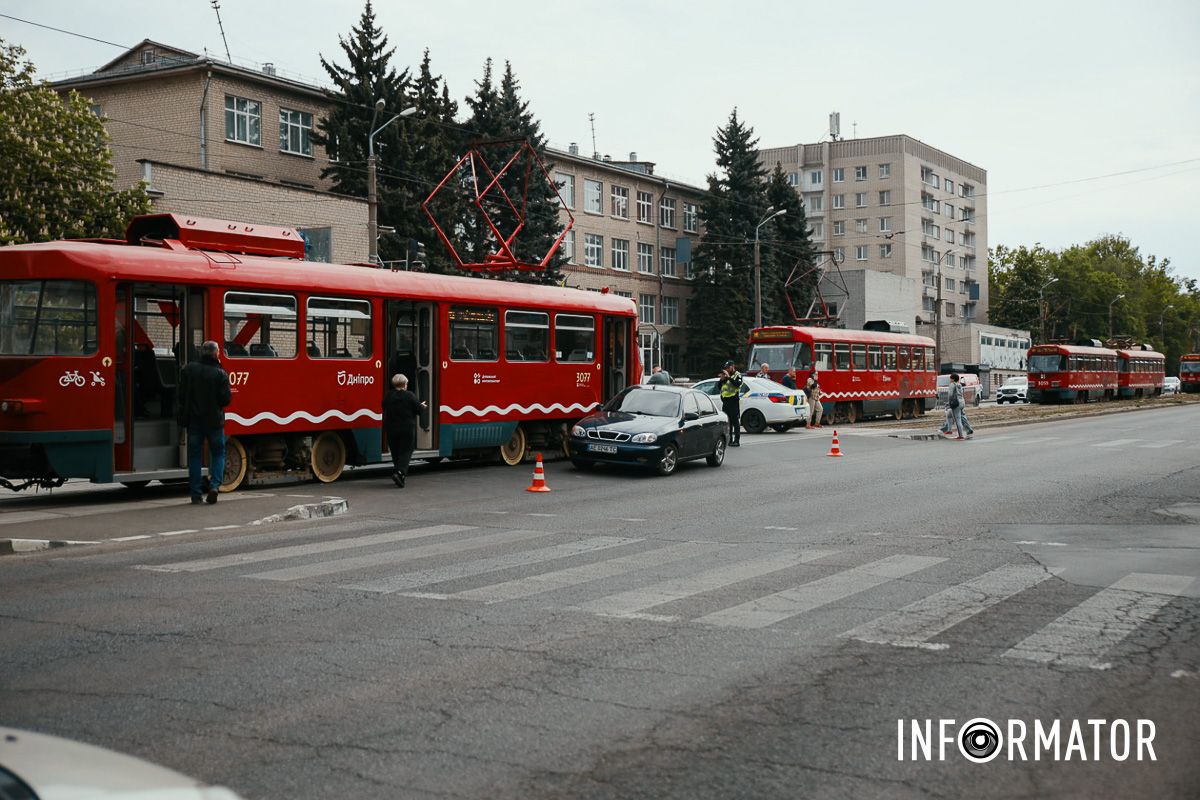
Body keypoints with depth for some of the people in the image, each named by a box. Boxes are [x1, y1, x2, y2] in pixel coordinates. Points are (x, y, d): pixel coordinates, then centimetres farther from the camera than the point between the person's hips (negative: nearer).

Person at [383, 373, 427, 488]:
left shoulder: (388, 396, 0)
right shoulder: (410, 396, -11)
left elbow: (385, 411, 12)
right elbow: (419, 409, -6)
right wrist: (422, 406, 16)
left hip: (391, 430, 4)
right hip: (407, 430, -4)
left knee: (395, 452, 14)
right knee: (406, 451, 0)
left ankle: (399, 474, 18)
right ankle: (400, 472, -20)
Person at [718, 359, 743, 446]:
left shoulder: (737, 375, 0)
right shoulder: (725, 375, 19)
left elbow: (738, 384, -20)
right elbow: (719, 386, 16)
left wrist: (729, 377, -20)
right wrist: (722, 379, 0)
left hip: (734, 401, -7)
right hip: (725, 400, 7)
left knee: (735, 421, -7)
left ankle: (737, 441, -8)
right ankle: (729, 439, 15)